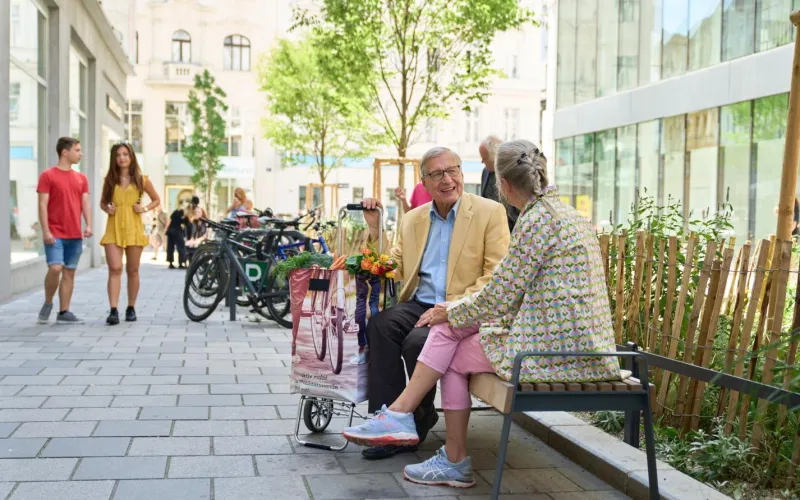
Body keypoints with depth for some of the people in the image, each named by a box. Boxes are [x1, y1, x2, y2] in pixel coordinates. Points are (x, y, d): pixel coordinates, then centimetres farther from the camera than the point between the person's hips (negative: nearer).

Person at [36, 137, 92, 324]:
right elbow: (43, 205, -6)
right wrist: (45, 230, -13)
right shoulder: (48, 175, -2)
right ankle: (48, 303, 8)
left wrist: (89, 225, -6)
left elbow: (86, 204, 10)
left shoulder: (81, 178, 13)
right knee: (55, 268, -15)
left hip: (75, 235, 5)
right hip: (55, 234, -5)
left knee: (69, 272, 5)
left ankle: (64, 312, 10)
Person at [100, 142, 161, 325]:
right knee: (115, 269, -12)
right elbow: (102, 202, 18)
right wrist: (107, 209, -3)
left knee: (132, 270, 7)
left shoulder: (141, 180, 4)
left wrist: (145, 208, -4)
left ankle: (131, 308, 20)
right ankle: (113, 310, -16)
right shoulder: (109, 179, 8)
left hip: (133, 227, 0)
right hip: (114, 228, 0)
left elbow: (156, 200, 14)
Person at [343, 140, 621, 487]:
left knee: (453, 357, 5)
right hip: (572, 341, 9)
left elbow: (500, 298, -14)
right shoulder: (563, 211, 15)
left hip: (550, 347, -9)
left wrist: (451, 313, 4)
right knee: (450, 328, 7)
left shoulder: (537, 219, -15)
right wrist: (455, 311, 18)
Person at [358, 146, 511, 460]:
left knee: (418, 342, -31)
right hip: (418, 304, 5)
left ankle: (418, 421, -4)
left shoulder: (490, 213, 0)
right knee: (379, 326, -26)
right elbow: (393, 270, 14)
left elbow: (497, 276, -8)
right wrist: (375, 228, 3)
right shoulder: (412, 220, 16)